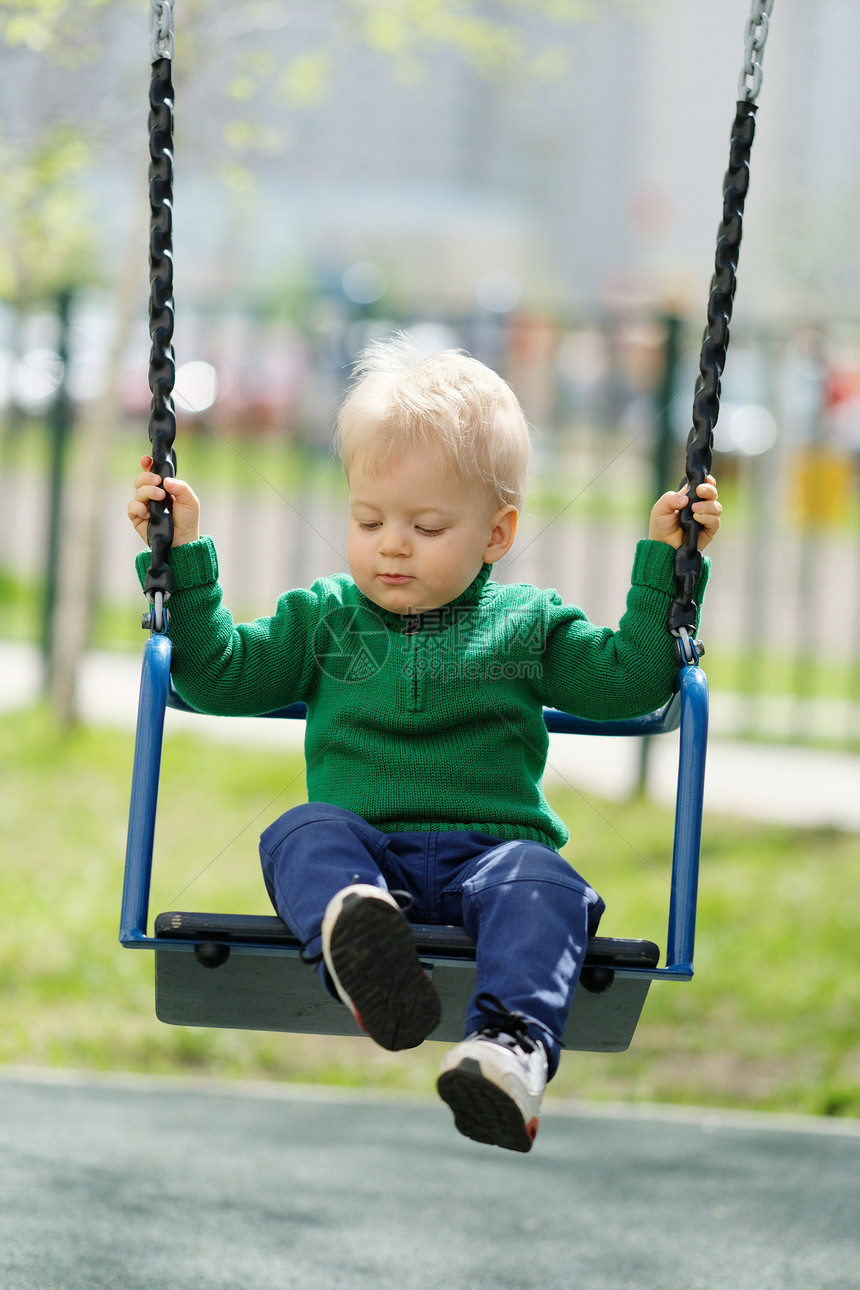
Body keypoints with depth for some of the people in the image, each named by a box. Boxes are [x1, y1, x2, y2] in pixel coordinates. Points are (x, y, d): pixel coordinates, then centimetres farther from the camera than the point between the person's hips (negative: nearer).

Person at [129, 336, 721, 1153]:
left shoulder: (527, 624, 18)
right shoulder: (324, 618, 21)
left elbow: (632, 679, 14)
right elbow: (217, 673, 18)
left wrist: (665, 564, 8)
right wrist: (181, 556, 12)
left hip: (490, 846, -1)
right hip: (364, 849, 1)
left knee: (538, 883, -35)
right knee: (305, 834, -33)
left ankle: (512, 1044, -60)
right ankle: (351, 932, -68)